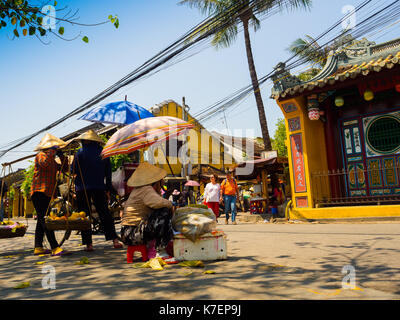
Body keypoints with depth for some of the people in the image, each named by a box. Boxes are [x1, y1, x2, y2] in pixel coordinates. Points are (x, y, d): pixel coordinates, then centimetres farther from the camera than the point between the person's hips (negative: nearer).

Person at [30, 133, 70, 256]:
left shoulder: (52, 160, 23)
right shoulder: (41, 155, -4)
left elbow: (63, 169, 18)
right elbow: (44, 163, -26)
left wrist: (61, 156, 9)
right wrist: (52, 150, -17)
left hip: (47, 193, 10)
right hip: (39, 192, -10)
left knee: (42, 220, 11)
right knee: (45, 219, -16)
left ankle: (38, 247, 18)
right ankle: (55, 248, -24)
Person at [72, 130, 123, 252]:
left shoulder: (80, 152, -5)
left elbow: (74, 170, -7)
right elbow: (108, 173, 8)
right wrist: (108, 190, 13)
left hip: (82, 188, -3)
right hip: (99, 187, 3)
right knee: (105, 213, 8)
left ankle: (88, 244, 5)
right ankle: (115, 240, 1)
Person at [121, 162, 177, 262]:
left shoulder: (138, 189, 16)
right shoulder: (146, 189, -15)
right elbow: (158, 202, -33)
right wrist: (170, 203, -13)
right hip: (133, 234, -10)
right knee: (165, 212, -21)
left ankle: (151, 248, 14)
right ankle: (160, 253, -17)